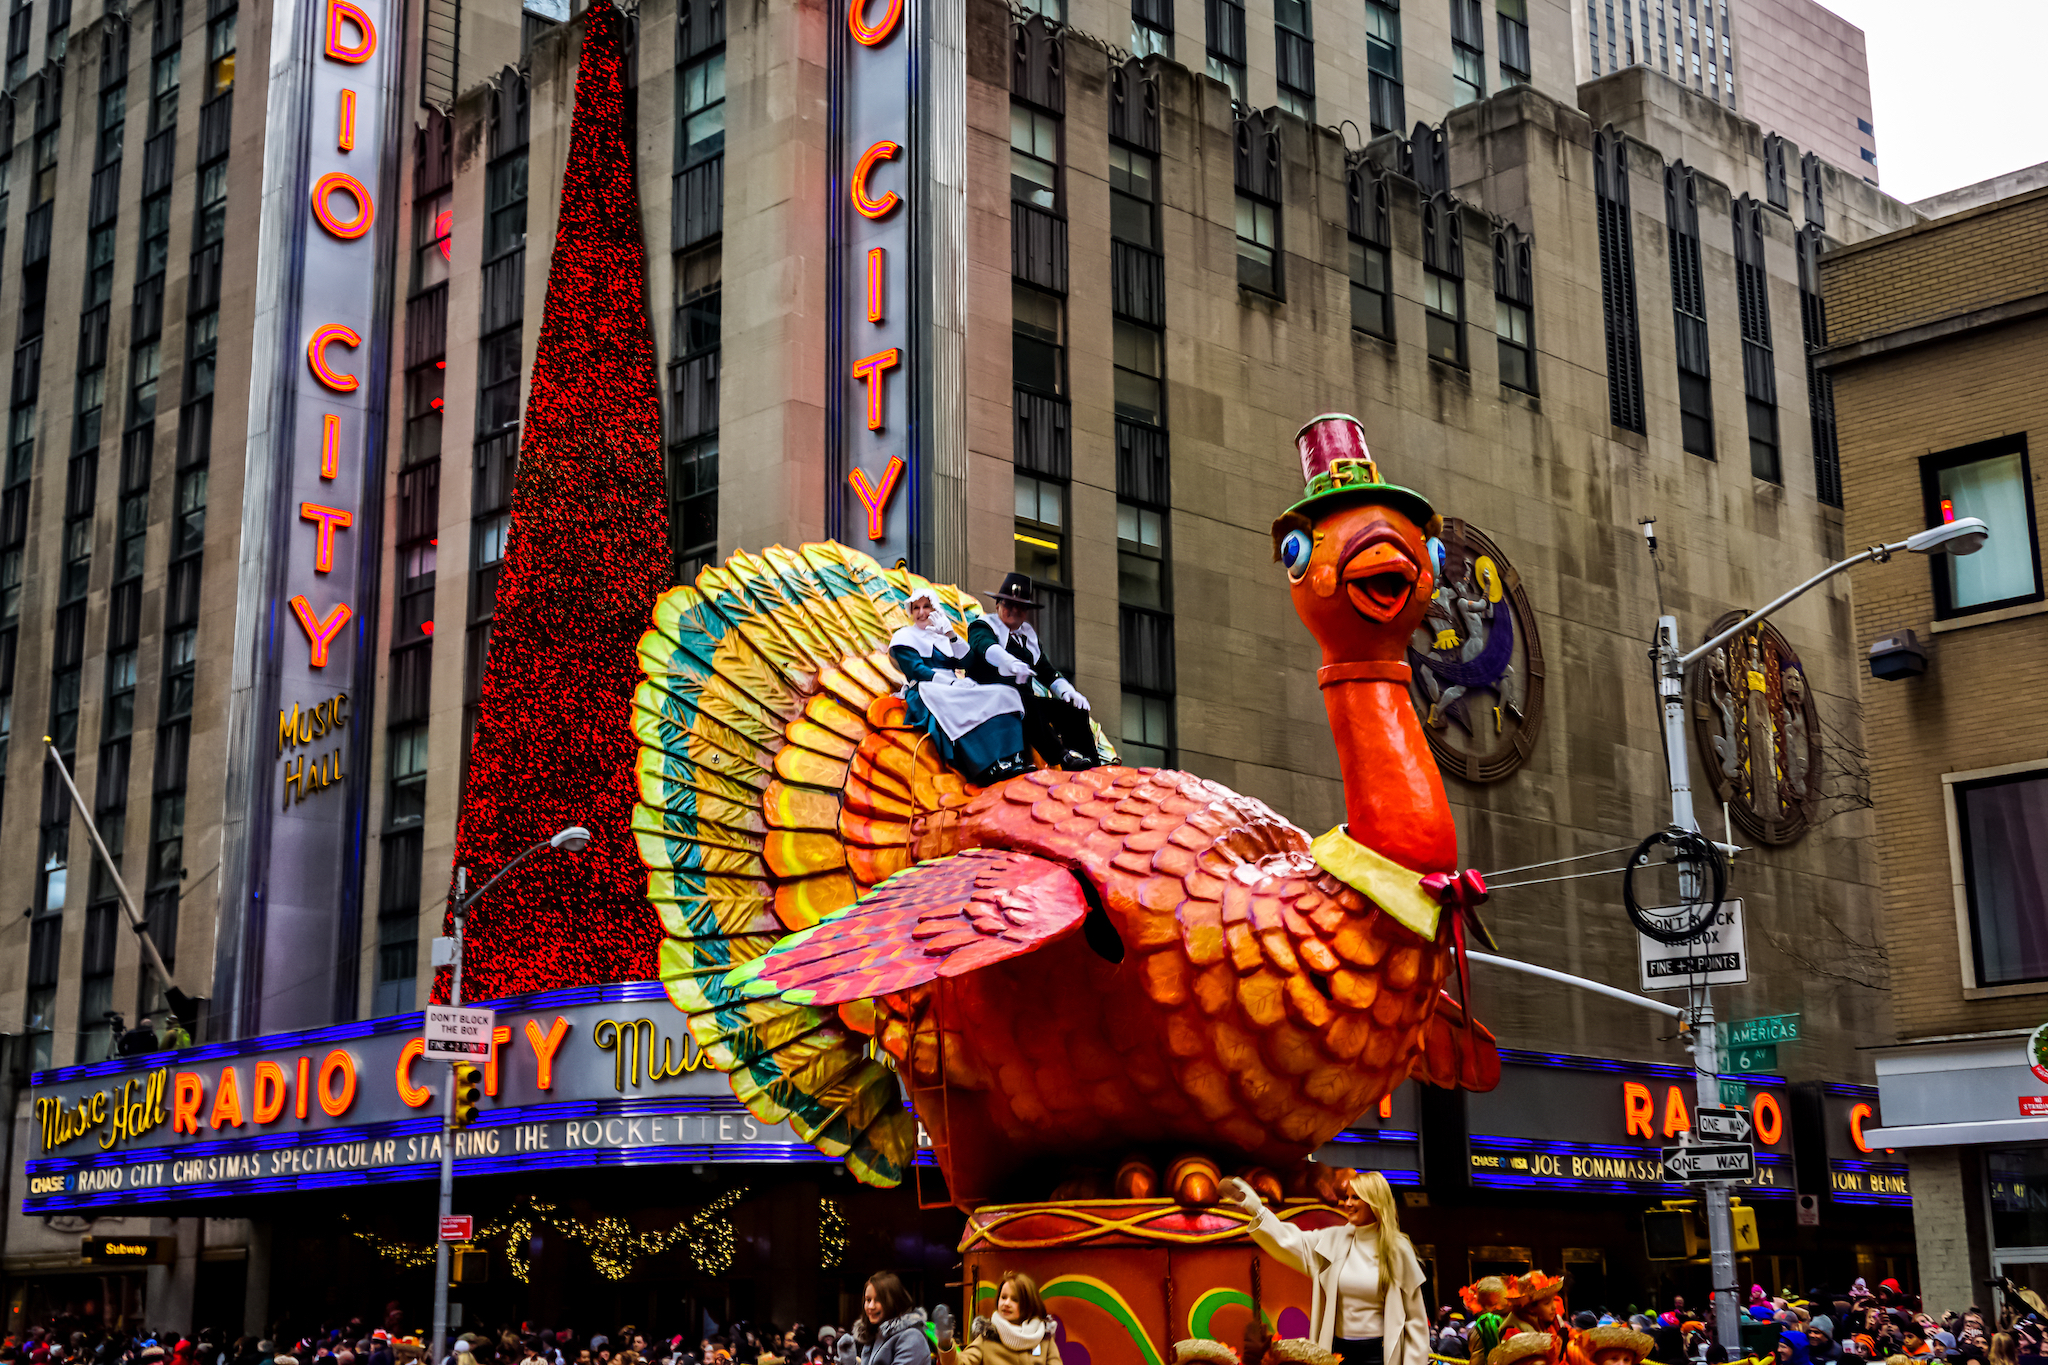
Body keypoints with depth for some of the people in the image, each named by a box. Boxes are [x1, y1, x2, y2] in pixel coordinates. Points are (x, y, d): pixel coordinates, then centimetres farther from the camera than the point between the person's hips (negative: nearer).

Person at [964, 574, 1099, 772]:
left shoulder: (1028, 634, 27)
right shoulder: (983, 625, 7)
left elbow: (1046, 670, 23)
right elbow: (985, 645, -18)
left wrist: (1067, 690, 0)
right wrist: (1010, 662, -40)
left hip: (1026, 699, 6)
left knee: (1074, 710, -17)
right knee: (1027, 702, -38)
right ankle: (1063, 757, -50)